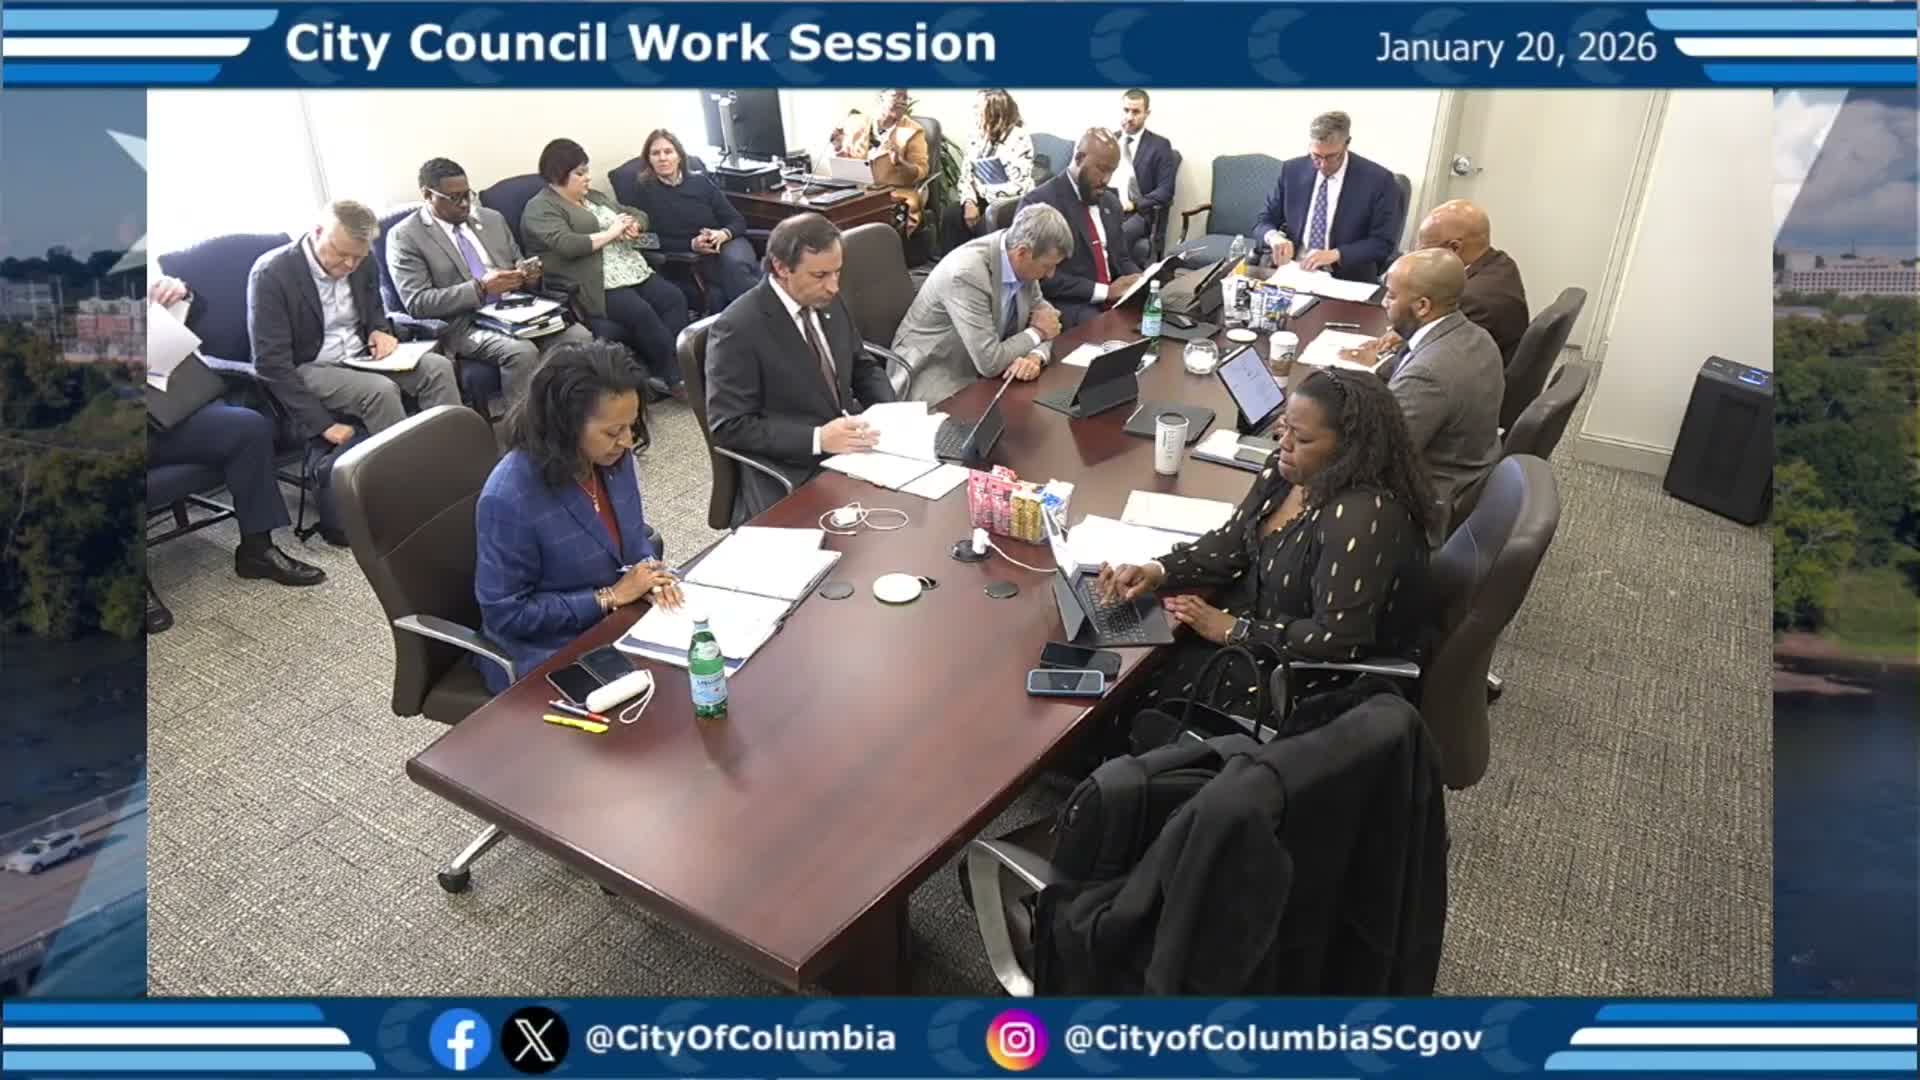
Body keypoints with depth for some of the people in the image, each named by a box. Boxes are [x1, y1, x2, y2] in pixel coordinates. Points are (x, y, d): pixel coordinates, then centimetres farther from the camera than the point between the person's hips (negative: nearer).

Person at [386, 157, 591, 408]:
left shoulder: (492, 219, 16)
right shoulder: (405, 236, -2)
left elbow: (516, 263, 25)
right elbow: (417, 303, -10)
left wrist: (527, 274, -2)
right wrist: (480, 288, -20)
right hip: (463, 324, -5)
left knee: (579, 337, -21)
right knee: (522, 352, -35)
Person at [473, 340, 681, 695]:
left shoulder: (613, 457, -7)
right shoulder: (508, 500, -27)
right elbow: (506, 614, -19)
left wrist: (649, 574, -11)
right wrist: (610, 596, -21)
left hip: (620, 621, 7)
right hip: (547, 655, -6)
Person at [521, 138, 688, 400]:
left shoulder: (593, 197, 22)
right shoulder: (540, 209, -3)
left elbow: (638, 214, 24)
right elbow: (567, 244, -20)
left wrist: (632, 226, -1)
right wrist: (610, 233, -12)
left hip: (633, 271, 8)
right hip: (594, 286, -8)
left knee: (674, 299, -16)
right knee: (640, 313, -29)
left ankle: (665, 374, -21)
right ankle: (676, 376, -17)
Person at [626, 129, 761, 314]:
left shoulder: (701, 181, 8)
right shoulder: (646, 192, 4)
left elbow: (738, 221, 8)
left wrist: (723, 234, -15)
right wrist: (691, 244, -17)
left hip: (727, 242, 2)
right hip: (693, 258, -2)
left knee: (735, 264, -35)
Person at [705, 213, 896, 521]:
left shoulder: (829, 301, 6)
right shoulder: (738, 328, -15)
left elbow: (863, 367, 19)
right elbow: (728, 426, -16)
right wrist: (817, 438, -25)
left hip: (853, 444, 7)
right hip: (792, 476, -7)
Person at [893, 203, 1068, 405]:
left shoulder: (1020, 263, -7)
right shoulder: (966, 273, -30)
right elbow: (989, 363, -30)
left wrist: (1035, 356, -18)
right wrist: (1036, 332, -13)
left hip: (979, 372, 7)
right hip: (936, 379, -7)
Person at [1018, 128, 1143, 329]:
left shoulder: (1110, 202, 15)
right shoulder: (1039, 203, -9)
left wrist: (1139, 281, -1)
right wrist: (1104, 291, -20)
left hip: (1116, 297, 8)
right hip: (1065, 305, -8)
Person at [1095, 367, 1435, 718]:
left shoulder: (1362, 519, -32)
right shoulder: (1287, 471, -6)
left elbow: (1337, 639, -30)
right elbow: (1233, 542, 3)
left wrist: (1234, 631, -22)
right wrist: (1158, 571, -13)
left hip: (1319, 673, -7)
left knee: (1152, 688, -6)